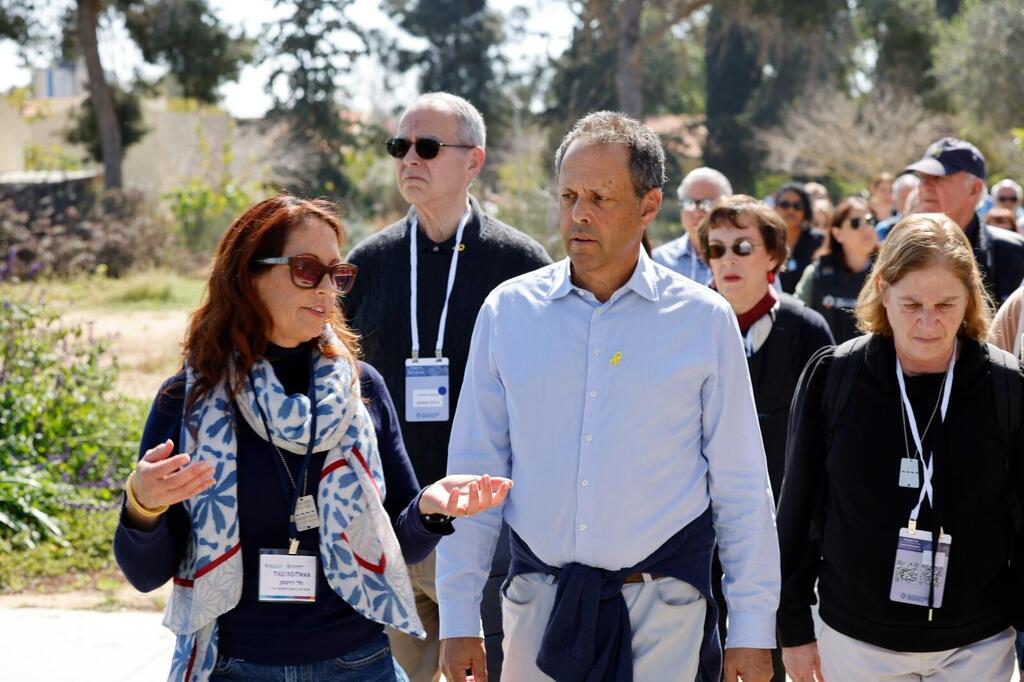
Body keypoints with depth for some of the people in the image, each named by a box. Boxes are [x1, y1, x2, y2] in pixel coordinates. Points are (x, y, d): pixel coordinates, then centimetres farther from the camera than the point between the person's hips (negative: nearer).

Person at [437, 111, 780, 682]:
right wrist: (459, 618, 2)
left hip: (665, 613, -1)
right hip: (538, 606, 2)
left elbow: (741, 487, 2)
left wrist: (752, 630, 0)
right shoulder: (508, 310, 3)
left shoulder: (704, 319, -1)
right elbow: (474, 472, 5)